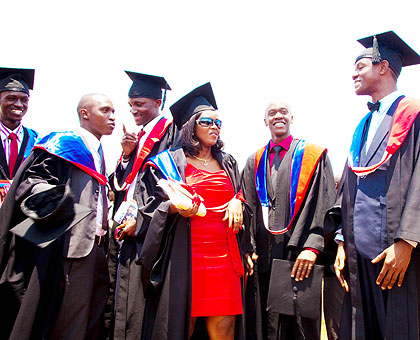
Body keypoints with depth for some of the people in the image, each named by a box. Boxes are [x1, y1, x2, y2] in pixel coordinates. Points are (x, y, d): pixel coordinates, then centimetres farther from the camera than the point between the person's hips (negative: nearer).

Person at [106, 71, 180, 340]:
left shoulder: (170, 131, -3)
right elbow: (119, 184, 18)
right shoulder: (137, 137, 21)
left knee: (137, 303, -7)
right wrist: (127, 155, 1)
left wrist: (141, 221, -17)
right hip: (124, 229, 8)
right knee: (120, 297, 9)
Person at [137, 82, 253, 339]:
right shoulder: (170, 161, 6)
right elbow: (152, 205, 4)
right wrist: (175, 207, -16)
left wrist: (237, 201, 2)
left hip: (224, 255, 4)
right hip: (186, 256, -3)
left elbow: (241, 197, 25)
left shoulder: (228, 163, 18)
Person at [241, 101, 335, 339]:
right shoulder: (255, 161, 14)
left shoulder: (314, 156, 4)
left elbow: (324, 205, -5)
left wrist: (312, 247, -16)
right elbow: (248, 207, 9)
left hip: (300, 256, -3)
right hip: (262, 256, 3)